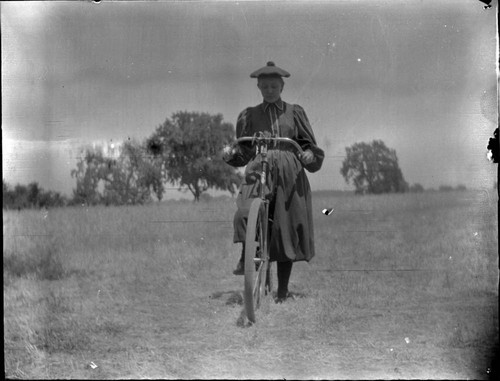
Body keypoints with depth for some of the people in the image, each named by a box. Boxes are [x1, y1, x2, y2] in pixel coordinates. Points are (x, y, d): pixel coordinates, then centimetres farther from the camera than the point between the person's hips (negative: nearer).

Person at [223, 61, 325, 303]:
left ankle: (282, 290, 9)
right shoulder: (249, 115, 14)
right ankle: (245, 257, -7)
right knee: (245, 214, -29)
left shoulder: (294, 112, 13)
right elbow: (242, 151, 16)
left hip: (289, 175, 0)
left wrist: (309, 155, -8)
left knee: (286, 229, 1)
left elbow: (309, 144, 14)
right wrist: (230, 154, -5)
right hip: (259, 172, 0)